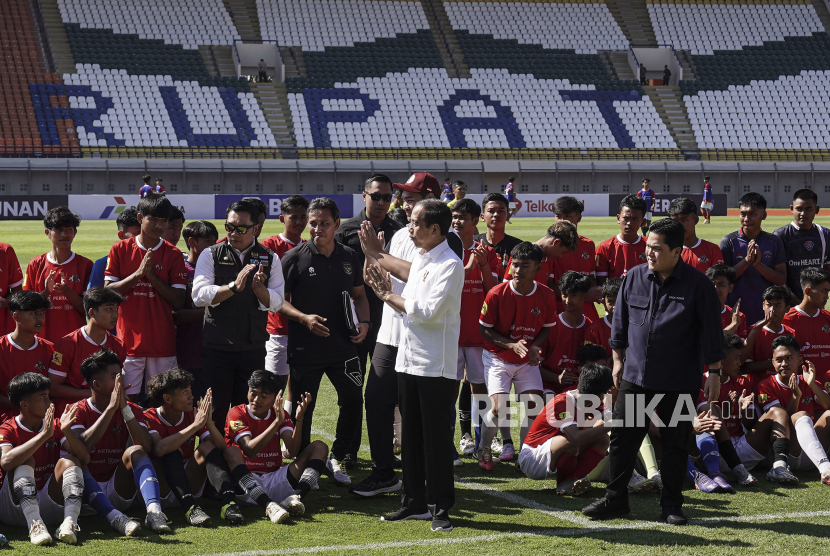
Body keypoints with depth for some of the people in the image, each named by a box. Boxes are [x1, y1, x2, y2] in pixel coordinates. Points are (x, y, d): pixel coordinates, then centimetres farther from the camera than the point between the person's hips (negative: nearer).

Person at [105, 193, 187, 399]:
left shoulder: (173, 255, 4)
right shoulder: (120, 250, 5)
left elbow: (178, 300, -1)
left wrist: (152, 276, -10)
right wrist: (138, 274, -11)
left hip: (162, 342, 1)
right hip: (129, 340, 0)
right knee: (128, 398, -4)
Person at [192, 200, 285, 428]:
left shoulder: (270, 259, 6)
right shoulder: (211, 255, 2)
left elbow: (276, 302, -1)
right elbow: (199, 295, -10)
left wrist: (258, 287, -21)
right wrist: (234, 287, -22)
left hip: (254, 349, 2)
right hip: (216, 347, -2)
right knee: (214, 411, 1)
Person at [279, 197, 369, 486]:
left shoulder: (349, 257, 7)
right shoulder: (295, 258, -4)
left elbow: (359, 295, 17)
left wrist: (364, 322, 0)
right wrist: (304, 318, -17)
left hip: (343, 345, 3)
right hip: (304, 348, -3)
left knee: (354, 402, 0)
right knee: (302, 410, 5)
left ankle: (336, 459, 19)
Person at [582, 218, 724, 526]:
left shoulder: (697, 284, -8)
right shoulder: (634, 278, 2)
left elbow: (711, 330, -3)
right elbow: (620, 321, 13)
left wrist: (713, 372, -3)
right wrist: (618, 359, 14)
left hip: (679, 381, -3)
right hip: (635, 374, 3)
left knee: (675, 443, 5)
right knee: (622, 437, 4)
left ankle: (671, 506, 16)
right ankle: (615, 499, 15)